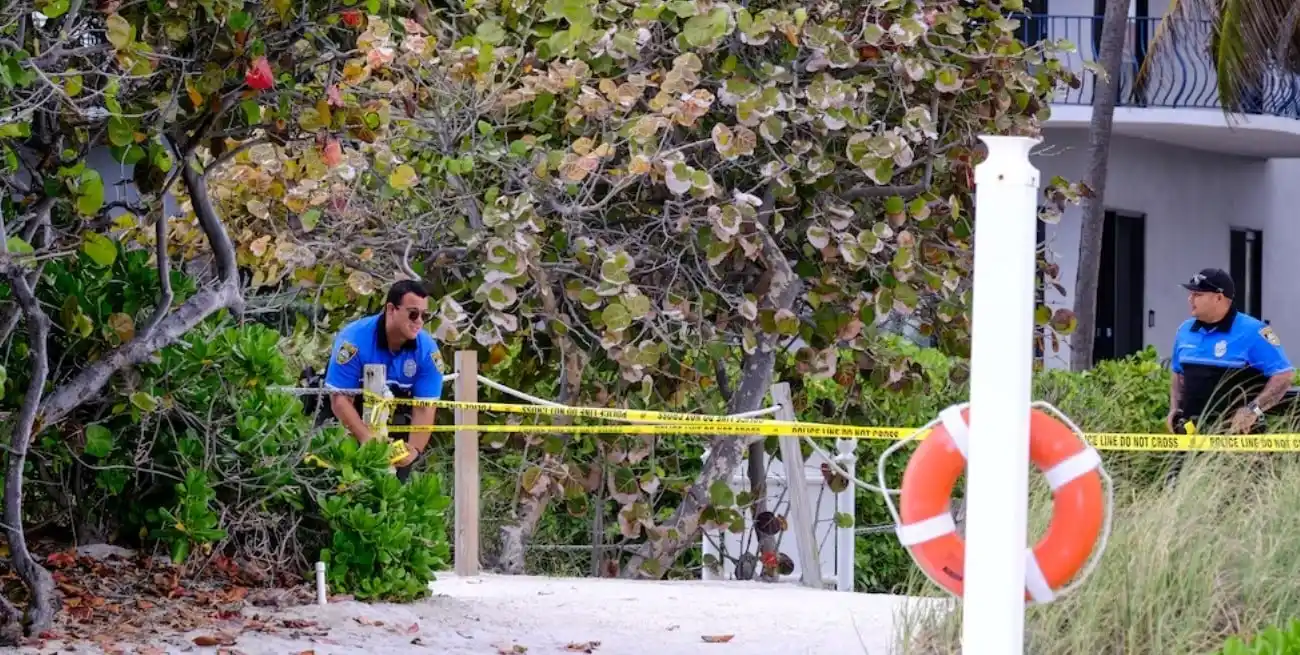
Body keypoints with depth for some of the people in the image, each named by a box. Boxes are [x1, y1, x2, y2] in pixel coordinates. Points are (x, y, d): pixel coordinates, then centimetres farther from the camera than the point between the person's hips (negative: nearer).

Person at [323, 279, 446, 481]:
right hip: (352, 422, -3)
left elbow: (424, 407, -15)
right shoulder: (355, 340, -24)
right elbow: (340, 399, -25)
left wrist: (415, 449, -32)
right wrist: (368, 440, -37)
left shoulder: (427, 350, -15)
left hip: (396, 424, 3)